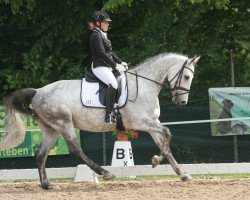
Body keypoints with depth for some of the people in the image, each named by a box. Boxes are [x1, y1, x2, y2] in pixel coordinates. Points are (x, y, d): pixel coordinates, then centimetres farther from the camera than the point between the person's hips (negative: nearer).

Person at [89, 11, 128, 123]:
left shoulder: (102, 35, 20)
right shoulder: (96, 36, -10)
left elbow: (110, 53, 23)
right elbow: (102, 54, -18)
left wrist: (121, 62, 12)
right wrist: (115, 65, -18)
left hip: (107, 66, 11)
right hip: (99, 67, -11)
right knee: (113, 84, -32)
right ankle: (109, 115, -35)